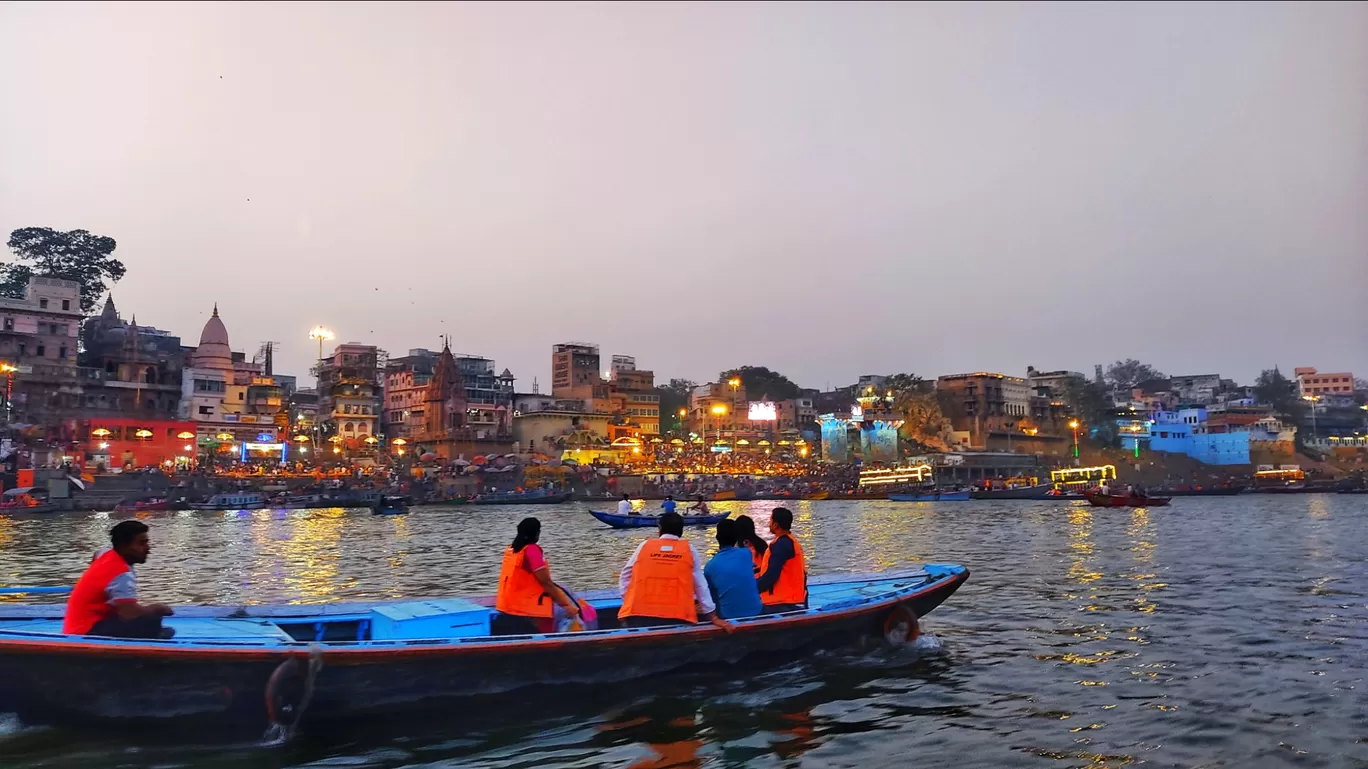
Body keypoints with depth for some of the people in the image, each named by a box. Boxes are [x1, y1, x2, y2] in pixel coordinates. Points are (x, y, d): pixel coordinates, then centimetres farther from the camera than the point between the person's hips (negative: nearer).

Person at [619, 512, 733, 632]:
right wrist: (714, 617, 14)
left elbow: (625, 577, 14)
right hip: (677, 619, 0)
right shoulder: (689, 550, 8)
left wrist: (629, 603, 18)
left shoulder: (644, 546, 10)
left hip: (639, 616, 0)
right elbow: (700, 585, 11)